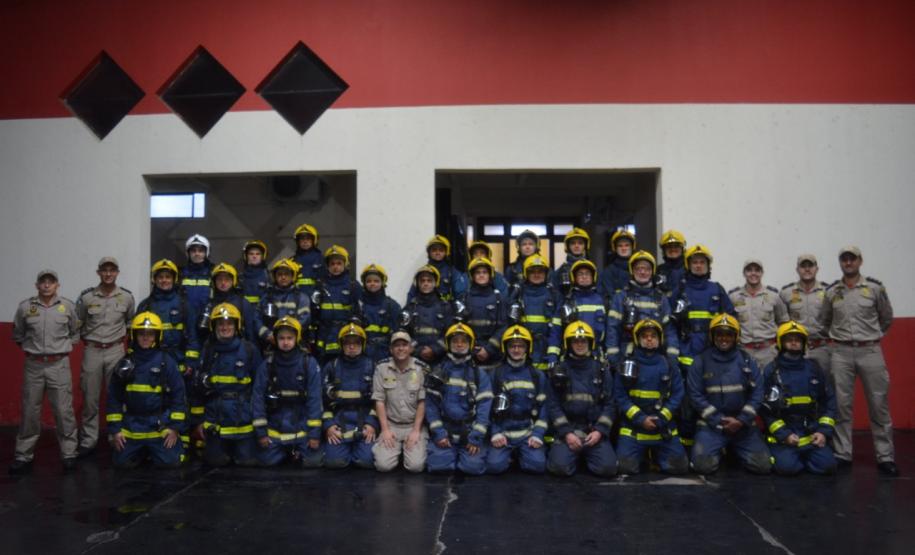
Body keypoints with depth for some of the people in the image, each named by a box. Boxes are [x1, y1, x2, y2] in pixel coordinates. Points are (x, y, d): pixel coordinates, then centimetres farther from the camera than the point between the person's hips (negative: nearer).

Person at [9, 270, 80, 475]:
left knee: (64, 412, 1)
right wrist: (30, 347, 8)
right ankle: (23, 456, 18)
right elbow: (17, 334, 16)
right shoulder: (25, 307, 1)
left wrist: (65, 346, 5)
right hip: (33, 365, 1)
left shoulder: (68, 306, 1)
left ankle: (69, 455, 11)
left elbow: (76, 332, 15)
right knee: (30, 412, 7)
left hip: (59, 365, -1)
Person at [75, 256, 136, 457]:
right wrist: (88, 337, 4)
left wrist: (123, 336, 8)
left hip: (116, 351, 1)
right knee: (90, 398, 5)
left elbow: (131, 320, 17)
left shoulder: (127, 297, -1)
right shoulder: (86, 297, -4)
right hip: (92, 351, 0)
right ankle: (88, 442, 14)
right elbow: (76, 324, 9)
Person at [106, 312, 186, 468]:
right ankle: (143, 450, 25)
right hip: (131, 426, 3)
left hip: (160, 425, -3)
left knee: (169, 461, -13)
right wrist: (115, 429, 1)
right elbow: (114, 398, 7)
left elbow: (178, 395, -4)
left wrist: (175, 427, -8)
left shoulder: (167, 362, -4)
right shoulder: (124, 363, 3)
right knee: (121, 462, -4)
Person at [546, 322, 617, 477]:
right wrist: (566, 433, -11)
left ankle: (586, 456, 13)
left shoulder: (602, 371, 8)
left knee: (607, 467, -21)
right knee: (560, 466, -25)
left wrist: (599, 431, -10)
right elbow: (553, 405, 1)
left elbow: (610, 404, 4)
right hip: (567, 430, -1)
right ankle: (576, 456, 11)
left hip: (595, 430, 1)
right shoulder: (559, 371, 5)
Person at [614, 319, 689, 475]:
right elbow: (620, 395, -3)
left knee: (680, 467, -5)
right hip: (633, 427, -1)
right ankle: (642, 454, 21)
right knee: (626, 467, -13)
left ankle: (657, 454, 26)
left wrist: (661, 419, -12)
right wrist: (640, 419, -13)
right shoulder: (627, 363, 0)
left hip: (664, 428, 1)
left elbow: (678, 394, 0)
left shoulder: (669, 363, 4)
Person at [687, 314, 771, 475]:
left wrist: (742, 420, -11)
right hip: (711, 424, -2)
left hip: (743, 424, 2)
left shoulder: (747, 360, 4)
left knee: (762, 465, -11)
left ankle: (734, 449, 21)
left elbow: (757, 393, 1)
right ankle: (719, 450, 16)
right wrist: (719, 420, -12)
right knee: (703, 465, -19)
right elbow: (696, 395, -5)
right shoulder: (701, 362, -2)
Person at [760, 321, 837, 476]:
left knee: (827, 465, -16)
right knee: (787, 466, -26)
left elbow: (829, 401, 10)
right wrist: (784, 434, -12)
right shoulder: (771, 371, -4)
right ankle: (782, 454, 7)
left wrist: (824, 431, -2)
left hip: (811, 434, 4)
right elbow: (765, 409, -5)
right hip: (782, 434, -3)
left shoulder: (814, 369, 6)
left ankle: (801, 456, 12)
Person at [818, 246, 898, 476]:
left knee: (878, 405, 2)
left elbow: (887, 318, 13)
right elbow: (824, 321, 18)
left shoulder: (875, 288, 0)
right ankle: (842, 454, 11)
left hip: (870, 352, -1)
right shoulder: (831, 292, 5)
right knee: (841, 404, 3)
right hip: (841, 353, 1)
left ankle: (885, 457, 10)